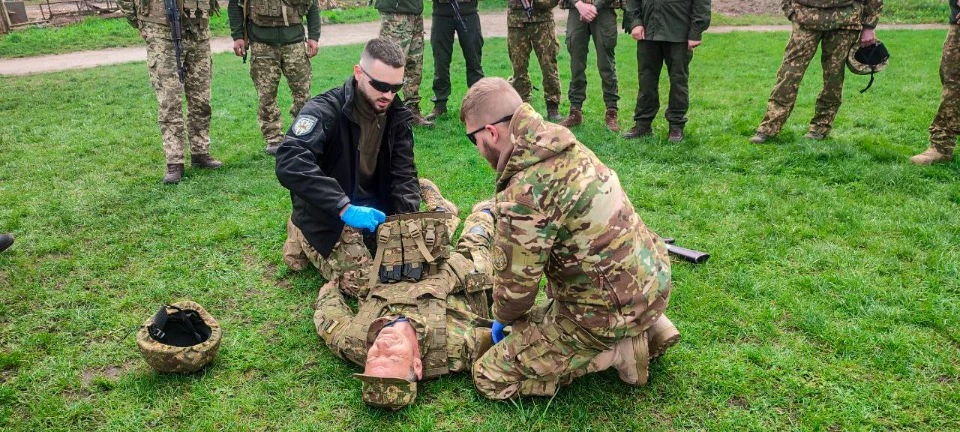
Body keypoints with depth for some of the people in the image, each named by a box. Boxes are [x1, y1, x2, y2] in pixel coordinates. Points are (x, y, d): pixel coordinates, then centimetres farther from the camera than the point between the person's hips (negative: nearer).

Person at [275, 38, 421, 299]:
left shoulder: (397, 116, -5)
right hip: (326, 214, -6)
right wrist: (345, 208, -45)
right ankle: (302, 238, 9)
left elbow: (404, 175, -6)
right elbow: (289, 164, -39)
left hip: (373, 206, 6)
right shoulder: (324, 111, -24)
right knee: (362, 282, -17)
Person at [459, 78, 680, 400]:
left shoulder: (524, 193, -26)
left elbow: (516, 284, -15)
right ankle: (647, 325, 19)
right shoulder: (566, 147, 0)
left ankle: (617, 351, 0)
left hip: (613, 308, -9)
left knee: (491, 377, 1)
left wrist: (503, 318, 7)